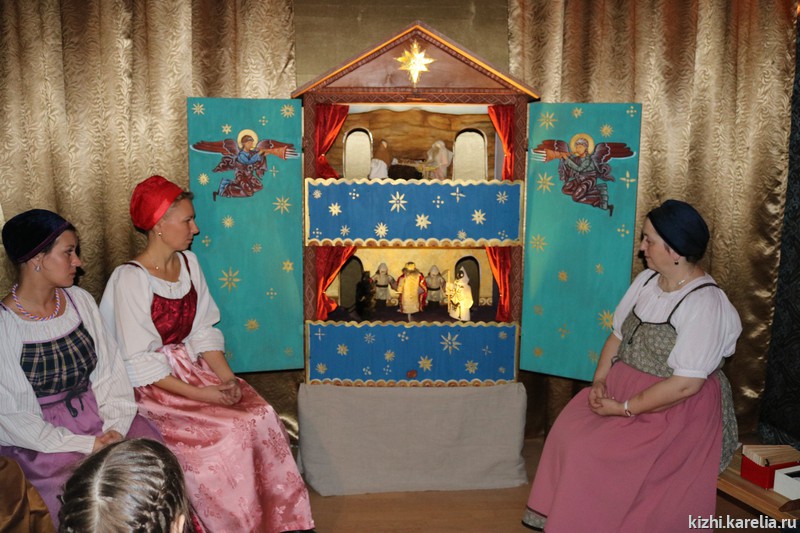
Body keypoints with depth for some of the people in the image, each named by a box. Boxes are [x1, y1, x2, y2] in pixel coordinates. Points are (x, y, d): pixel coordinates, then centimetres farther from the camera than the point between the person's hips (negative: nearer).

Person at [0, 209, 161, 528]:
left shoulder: (80, 300, 2)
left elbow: (110, 370, 1)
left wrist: (115, 428, -13)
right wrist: (88, 445, -18)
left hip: (97, 413, 5)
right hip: (40, 436, -4)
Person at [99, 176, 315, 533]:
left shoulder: (188, 262, 6)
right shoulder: (130, 279, -15)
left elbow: (203, 331, 7)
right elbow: (140, 363, -16)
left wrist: (226, 376, -8)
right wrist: (197, 394, -21)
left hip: (194, 368, 6)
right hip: (153, 387, -6)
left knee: (263, 416, -15)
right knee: (228, 433, -24)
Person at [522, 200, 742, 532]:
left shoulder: (704, 304, -21)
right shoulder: (646, 280, 4)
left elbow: (686, 384, -24)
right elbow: (617, 335, 10)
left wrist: (624, 409, -20)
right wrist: (599, 381, -5)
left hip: (675, 410, -7)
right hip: (621, 388, 7)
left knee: (597, 453, -21)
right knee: (569, 432, -11)